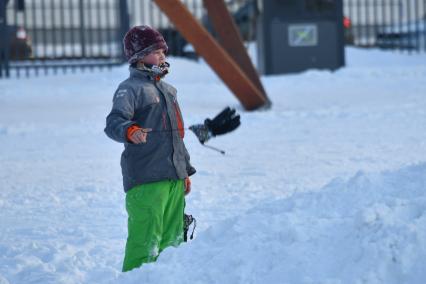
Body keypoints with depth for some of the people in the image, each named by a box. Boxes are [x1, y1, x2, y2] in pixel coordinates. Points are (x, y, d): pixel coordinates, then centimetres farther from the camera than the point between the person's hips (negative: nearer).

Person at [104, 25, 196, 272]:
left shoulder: (167, 90, 22)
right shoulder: (130, 88, -5)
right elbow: (114, 122, -22)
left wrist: (186, 171, 26)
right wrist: (129, 131, -45)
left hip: (174, 178, 9)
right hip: (146, 180, -8)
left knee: (172, 240, 15)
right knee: (145, 242, -13)